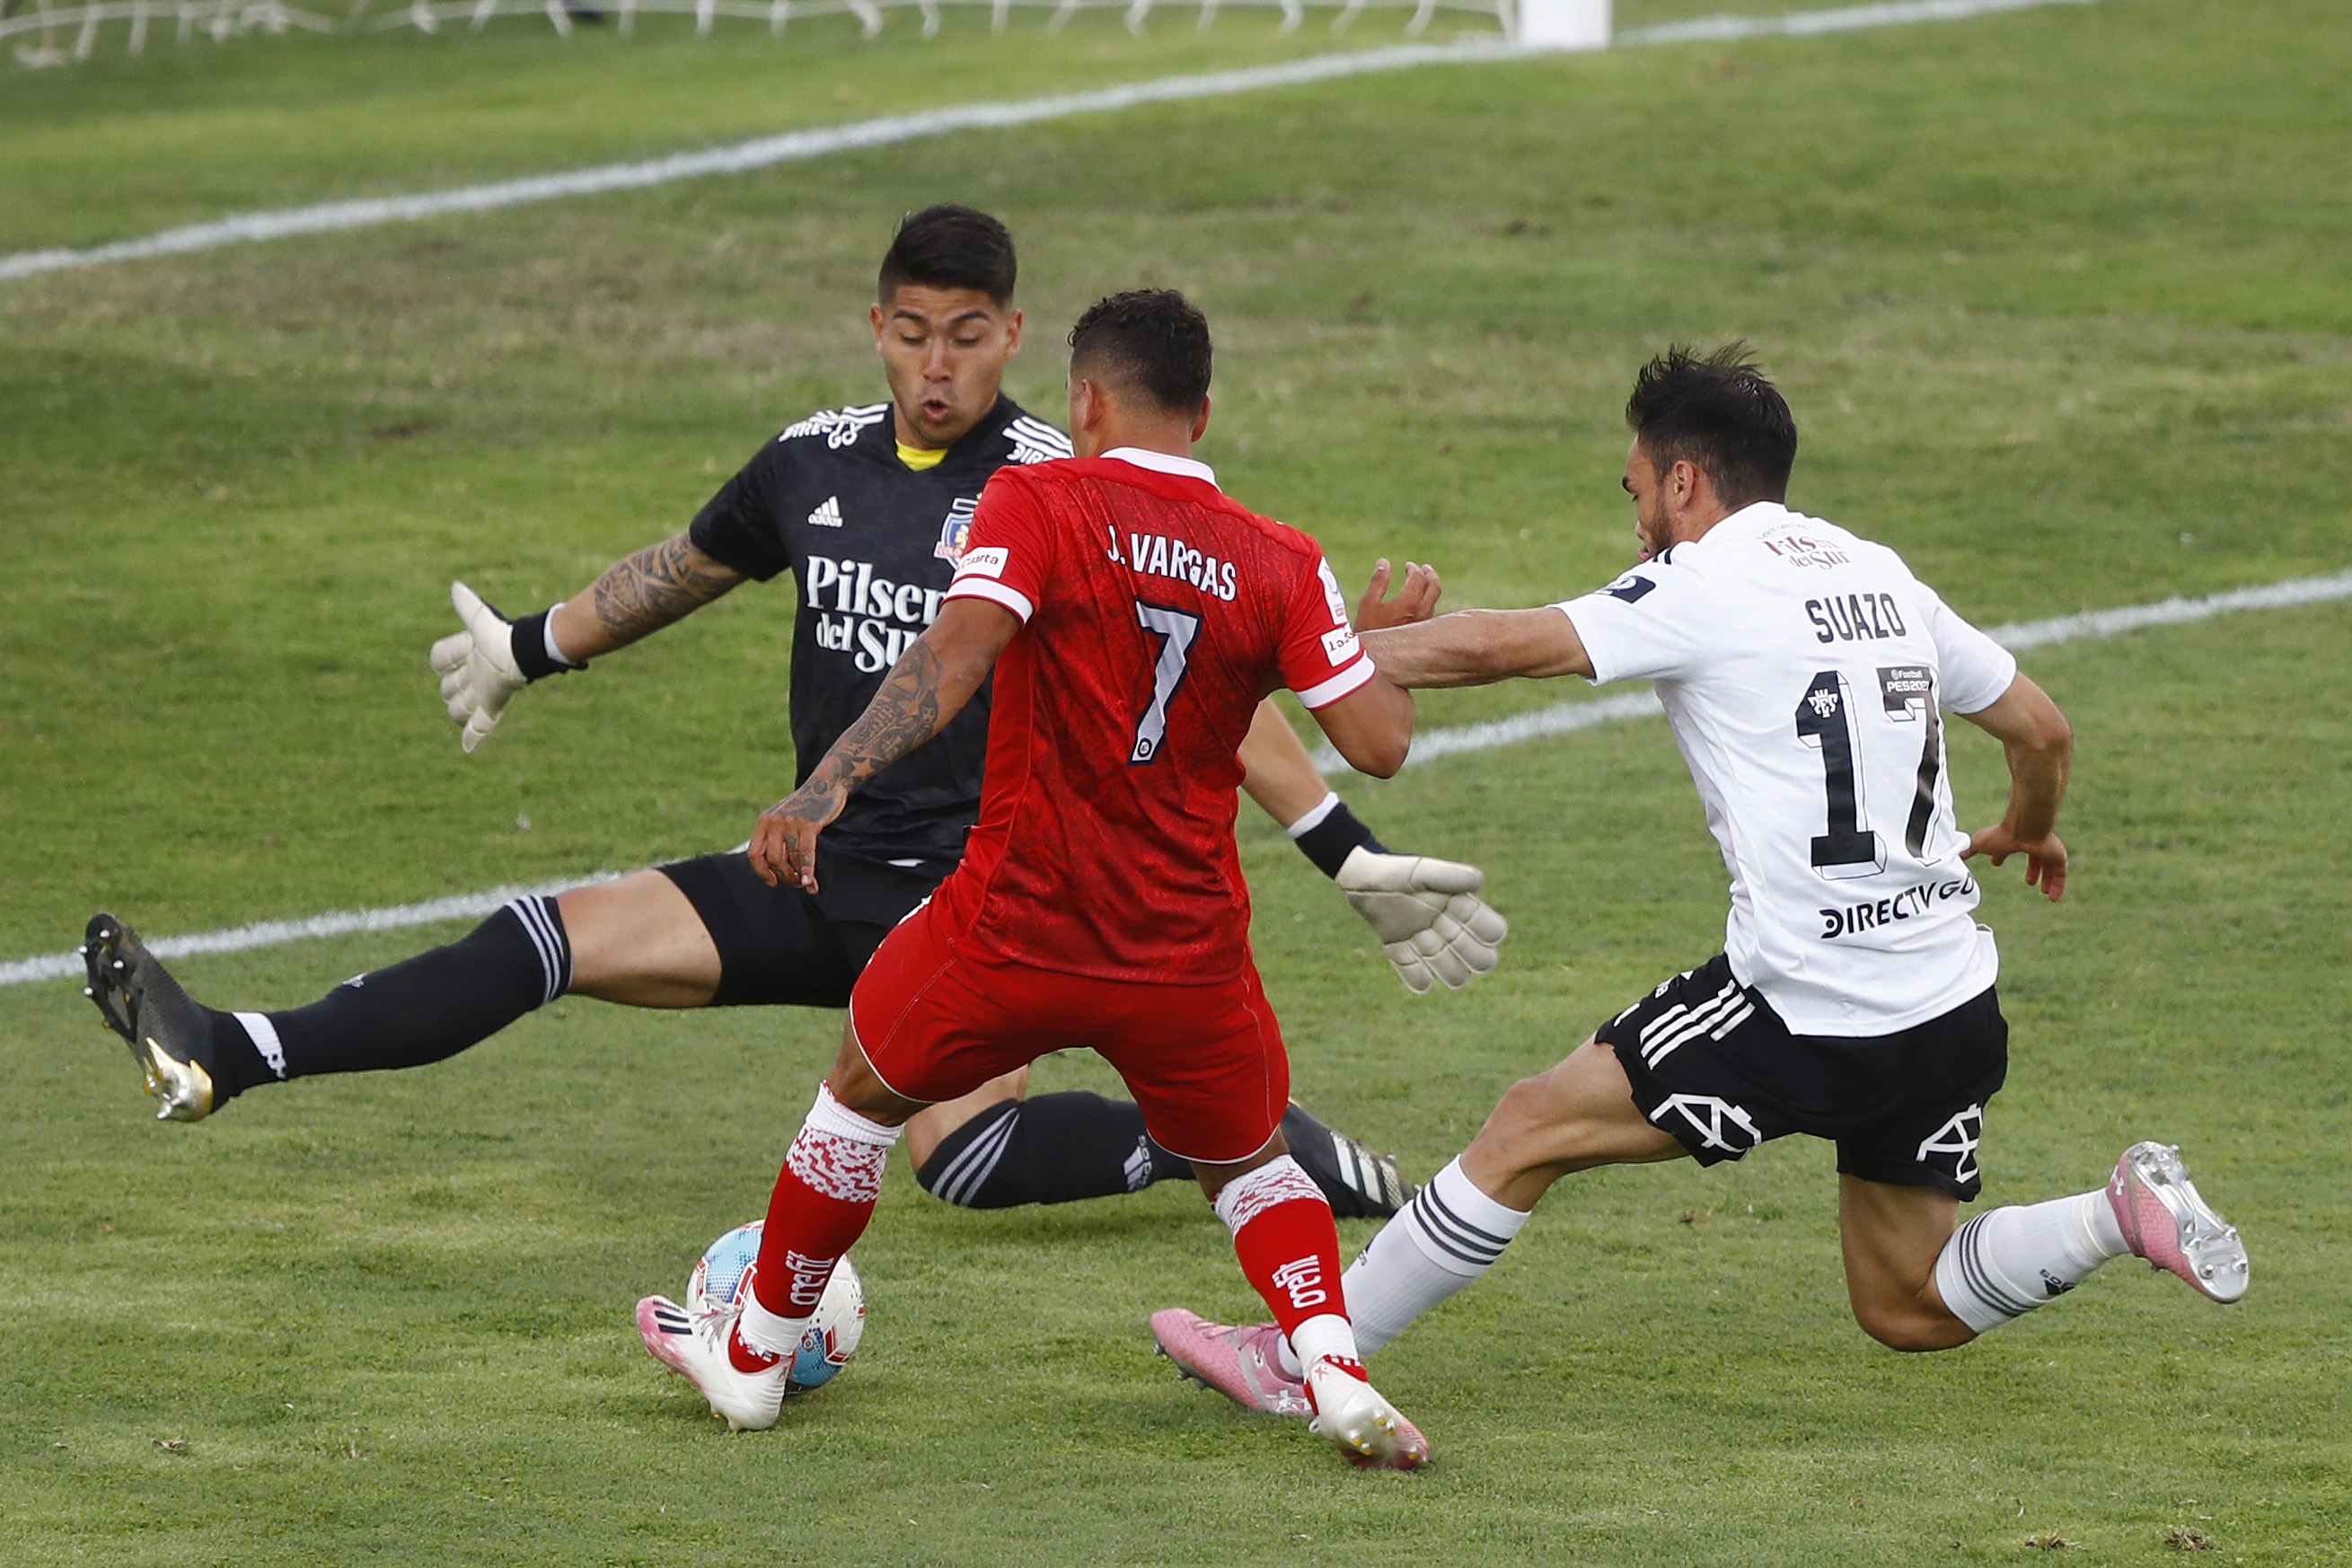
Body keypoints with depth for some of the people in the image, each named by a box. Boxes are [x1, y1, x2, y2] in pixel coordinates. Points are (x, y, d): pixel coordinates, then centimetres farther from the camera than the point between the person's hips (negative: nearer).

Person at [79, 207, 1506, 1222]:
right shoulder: (818, 465, 6)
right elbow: (686, 569, 25)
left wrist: (1357, 859, -15)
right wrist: (528, 651, 39)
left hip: (978, 895, -5)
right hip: (825, 881, 5)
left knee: (966, 1159, -29)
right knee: (561, 939, -8)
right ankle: (223, 1061, -13)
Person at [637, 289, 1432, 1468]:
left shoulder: (1035, 505, -7)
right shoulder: (1282, 566, 0)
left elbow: (953, 656, -22)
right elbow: (1378, 743, -3)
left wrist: (825, 788, -30)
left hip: (1017, 928, -2)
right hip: (1190, 956, 2)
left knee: (861, 1095, 24)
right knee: (1248, 1163, 24)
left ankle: (753, 1357, 36)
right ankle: (1337, 1377, -1)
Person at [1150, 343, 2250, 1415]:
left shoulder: (1709, 584, -6)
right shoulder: (1880, 576, 14)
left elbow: (1493, 648, -13)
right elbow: (2042, 730, 22)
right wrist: (2027, 831, 44)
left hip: (1808, 1022, -7)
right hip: (1953, 1018, 7)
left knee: (1530, 1131, 3)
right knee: (1908, 1313, 20)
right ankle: (2126, 1212, 2)